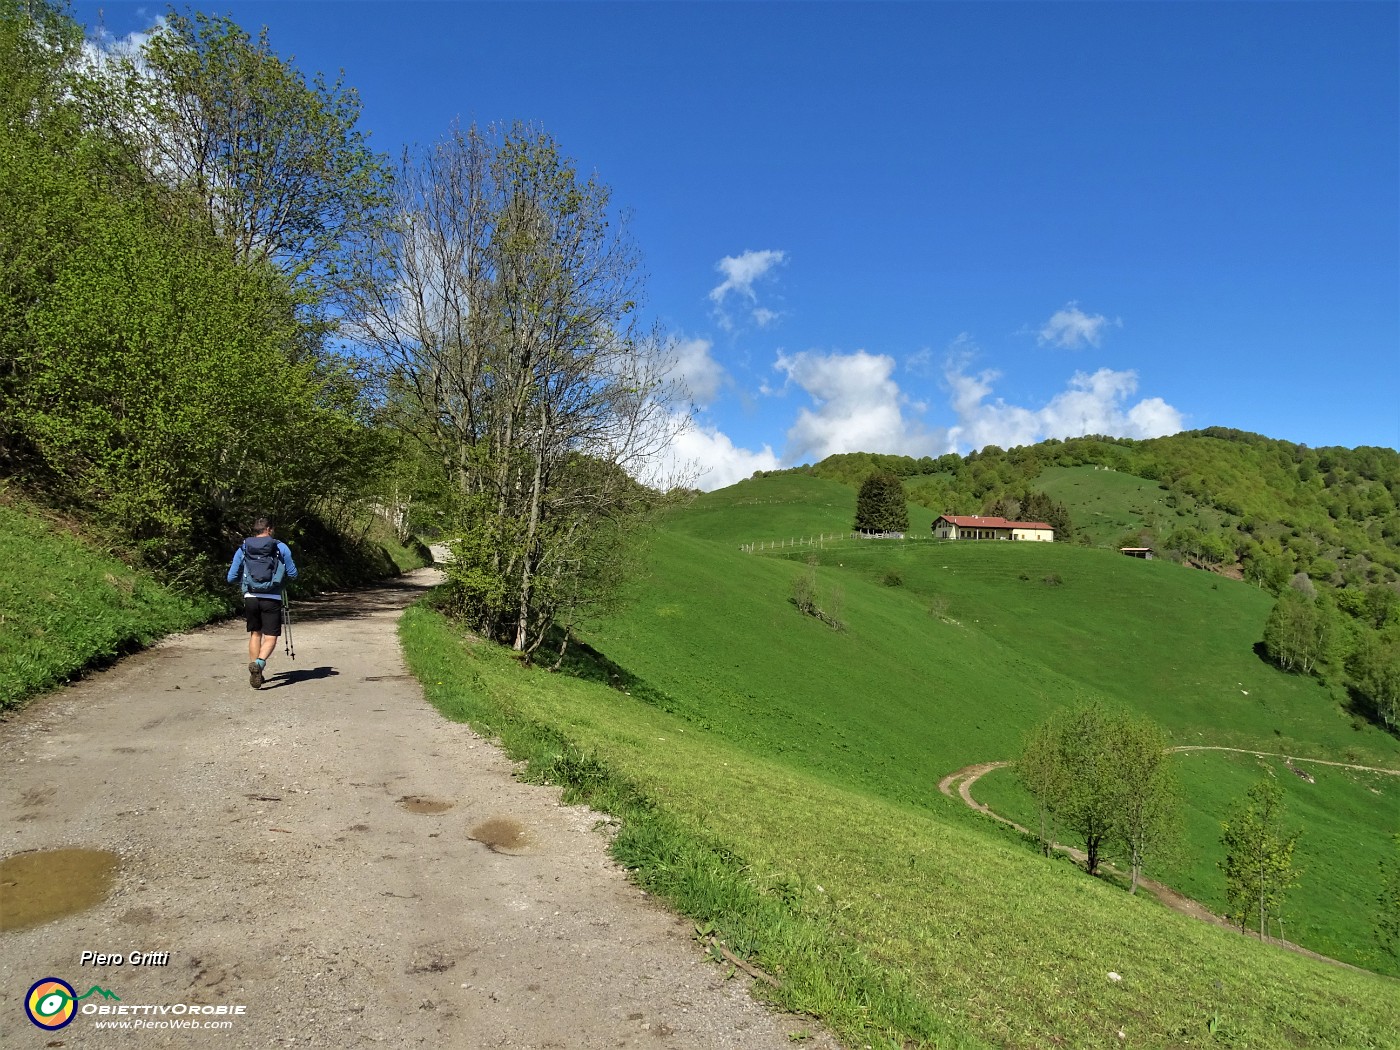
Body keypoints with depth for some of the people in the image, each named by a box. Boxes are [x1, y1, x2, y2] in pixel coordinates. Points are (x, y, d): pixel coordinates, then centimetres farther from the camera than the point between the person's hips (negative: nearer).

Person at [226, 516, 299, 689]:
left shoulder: (242, 549, 7)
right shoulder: (281, 547, 0)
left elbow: (231, 578, 9)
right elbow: (292, 574, 2)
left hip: (250, 597, 3)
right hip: (272, 599, -3)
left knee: (255, 634, 19)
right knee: (270, 637, 1)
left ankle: (254, 673, 20)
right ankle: (259, 662, -26)